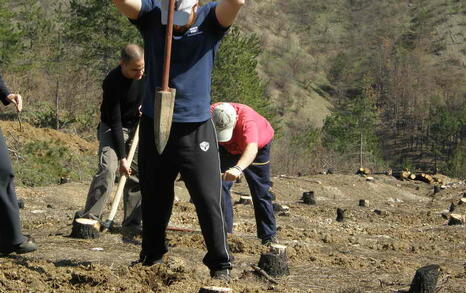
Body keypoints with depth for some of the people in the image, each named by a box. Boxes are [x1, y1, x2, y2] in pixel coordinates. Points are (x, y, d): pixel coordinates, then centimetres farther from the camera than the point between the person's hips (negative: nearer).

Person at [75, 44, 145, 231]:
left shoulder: (147, 72, -14)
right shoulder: (113, 83, -30)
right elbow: (115, 123, -28)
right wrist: (122, 157, -28)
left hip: (138, 125, 5)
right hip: (112, 129, -5)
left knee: (139, 173, -1)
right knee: (107, 168, -23)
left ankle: (132, 221, 6)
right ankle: (88, 218, -22)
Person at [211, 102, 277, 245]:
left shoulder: (248, 119, -47)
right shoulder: (210, 114, -35)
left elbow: (252, 149, -61)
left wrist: (238, 168, -78)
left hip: (258, 146, -3)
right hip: (227, 149, 3)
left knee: (261, 190, 1)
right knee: (220, 184, -9)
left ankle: (269, 235, 12)